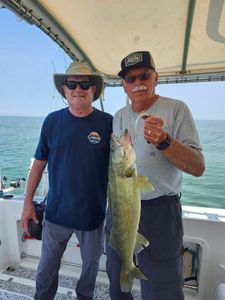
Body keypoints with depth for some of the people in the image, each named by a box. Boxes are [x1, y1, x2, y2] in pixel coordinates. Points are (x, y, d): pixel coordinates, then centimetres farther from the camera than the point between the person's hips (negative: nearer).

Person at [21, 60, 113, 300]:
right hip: (56, 212, 1)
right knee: (47, 267, 20)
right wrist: (28, 201, 2)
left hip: (93, 213, 0)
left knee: (91, 264, 22)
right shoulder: (52, 121, -3)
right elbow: (39, 163, 3)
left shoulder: (107, 122, -8)